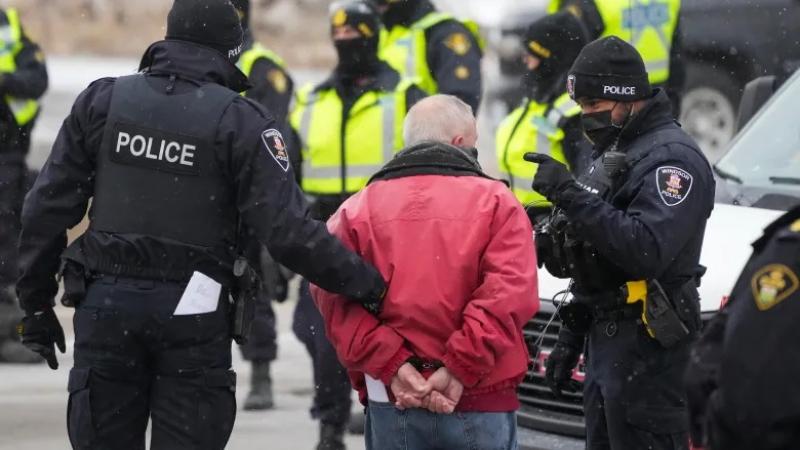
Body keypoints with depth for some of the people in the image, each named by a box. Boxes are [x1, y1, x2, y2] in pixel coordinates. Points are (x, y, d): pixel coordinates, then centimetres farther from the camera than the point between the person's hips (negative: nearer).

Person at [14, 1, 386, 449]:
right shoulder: (240, 121, -6)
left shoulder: (102, 101, 3)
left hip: (106, 305, 2)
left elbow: (49, 207, 5)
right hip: (192, 311, -2)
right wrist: (367, 285, -5)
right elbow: (288, 231, -13)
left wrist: (36, 302, 13)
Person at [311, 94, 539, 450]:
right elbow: (509, 293, -11)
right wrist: (460, 369, -13)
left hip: (390, 406, 2)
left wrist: (390, 366, -10)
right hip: (483, 402, -2)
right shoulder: (496, 202, 3)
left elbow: (336, 294, -6)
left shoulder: (357, 210, 8)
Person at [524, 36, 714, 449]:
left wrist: (571, 195, -27)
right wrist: (570, 338, 24)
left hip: (644, 349, -11)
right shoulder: (612, 155, 20)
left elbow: (646, 251, -28)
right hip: (606, 339, 11)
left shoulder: (672, 159, -13)